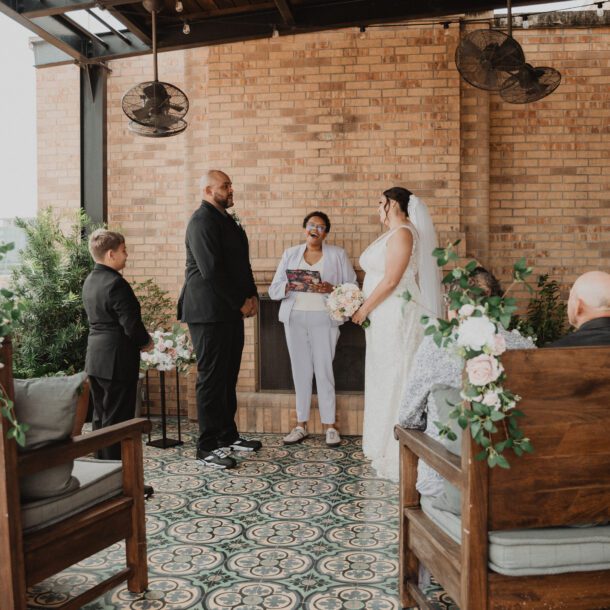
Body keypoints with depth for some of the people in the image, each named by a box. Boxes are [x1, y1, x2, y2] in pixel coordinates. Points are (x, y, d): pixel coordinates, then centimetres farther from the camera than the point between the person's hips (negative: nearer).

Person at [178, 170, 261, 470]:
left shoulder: (226, 219, 17)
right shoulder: (202, 221, -13)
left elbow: (241, 263, 20)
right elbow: (211, 271, -20)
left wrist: (252, 296, 7)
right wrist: (240, 302, -13)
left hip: (231, 312, 9)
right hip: (210, 313, -9)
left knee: (228, 376, 15)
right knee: (212, 378, -2)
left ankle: (227, 435, 27)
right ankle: (207, 448, 7)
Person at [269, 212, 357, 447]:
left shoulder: (337, 254, 8)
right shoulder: (290, 254, 13)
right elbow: (274, 289, 8)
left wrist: (331, 289, -17)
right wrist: (288, 286, -14)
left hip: (323, 318, -2)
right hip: (295, 318, 2)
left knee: (324, 369, -5)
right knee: (300, 370, 5)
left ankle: (330, 424, 5)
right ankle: (301, 424, 14)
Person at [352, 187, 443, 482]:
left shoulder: (402, 233, -12)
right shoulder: (393, 233, 17)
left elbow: (391, 280, -19)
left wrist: (364, 309, -12)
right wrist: (364, 305, 9)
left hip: (397, 316, -10)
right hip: (385, 316, 10)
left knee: (395, 379, -4)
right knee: (386, 378, 12)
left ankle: (398, 455, 5)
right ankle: (388, 447, 22)